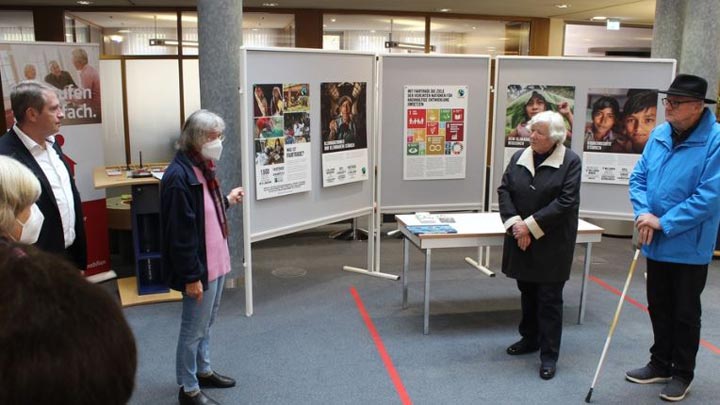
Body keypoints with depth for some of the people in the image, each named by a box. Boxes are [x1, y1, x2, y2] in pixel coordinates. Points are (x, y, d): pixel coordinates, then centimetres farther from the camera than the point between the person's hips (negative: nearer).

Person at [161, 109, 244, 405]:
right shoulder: (179, 176, -23)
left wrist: (227, 201, 18)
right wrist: (191, 276, -22)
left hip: (215, 262, 10)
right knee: (193, 329, 5)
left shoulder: (201, 168, 8)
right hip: (198, 268, -10)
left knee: (206, 324, 23)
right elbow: (180, 231, -24)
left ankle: (203, 371, 40)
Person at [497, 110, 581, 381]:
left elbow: (566, 202, -16)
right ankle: (530, 338, 33)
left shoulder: (570, 161, -9)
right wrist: (515, 223, -13)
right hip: (521, 239, 5)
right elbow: (504, 190, 2)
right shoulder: (519, 157, 5)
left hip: (552, 243, -5)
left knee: (549, 298, 1)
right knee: (527, 292, 16)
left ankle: (549, 355, 10)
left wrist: (530, 226, -18)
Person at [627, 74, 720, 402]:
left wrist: (663, 223, -21)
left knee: (685, 313, 10)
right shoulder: (659, 135, 1)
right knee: (658, 308, 19)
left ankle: (682, 374, 28)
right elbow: (639, 177, 5)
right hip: (656, 243, 6)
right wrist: (643, 214, -12)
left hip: (689, 247, -6)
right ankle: (660, 364, 36)